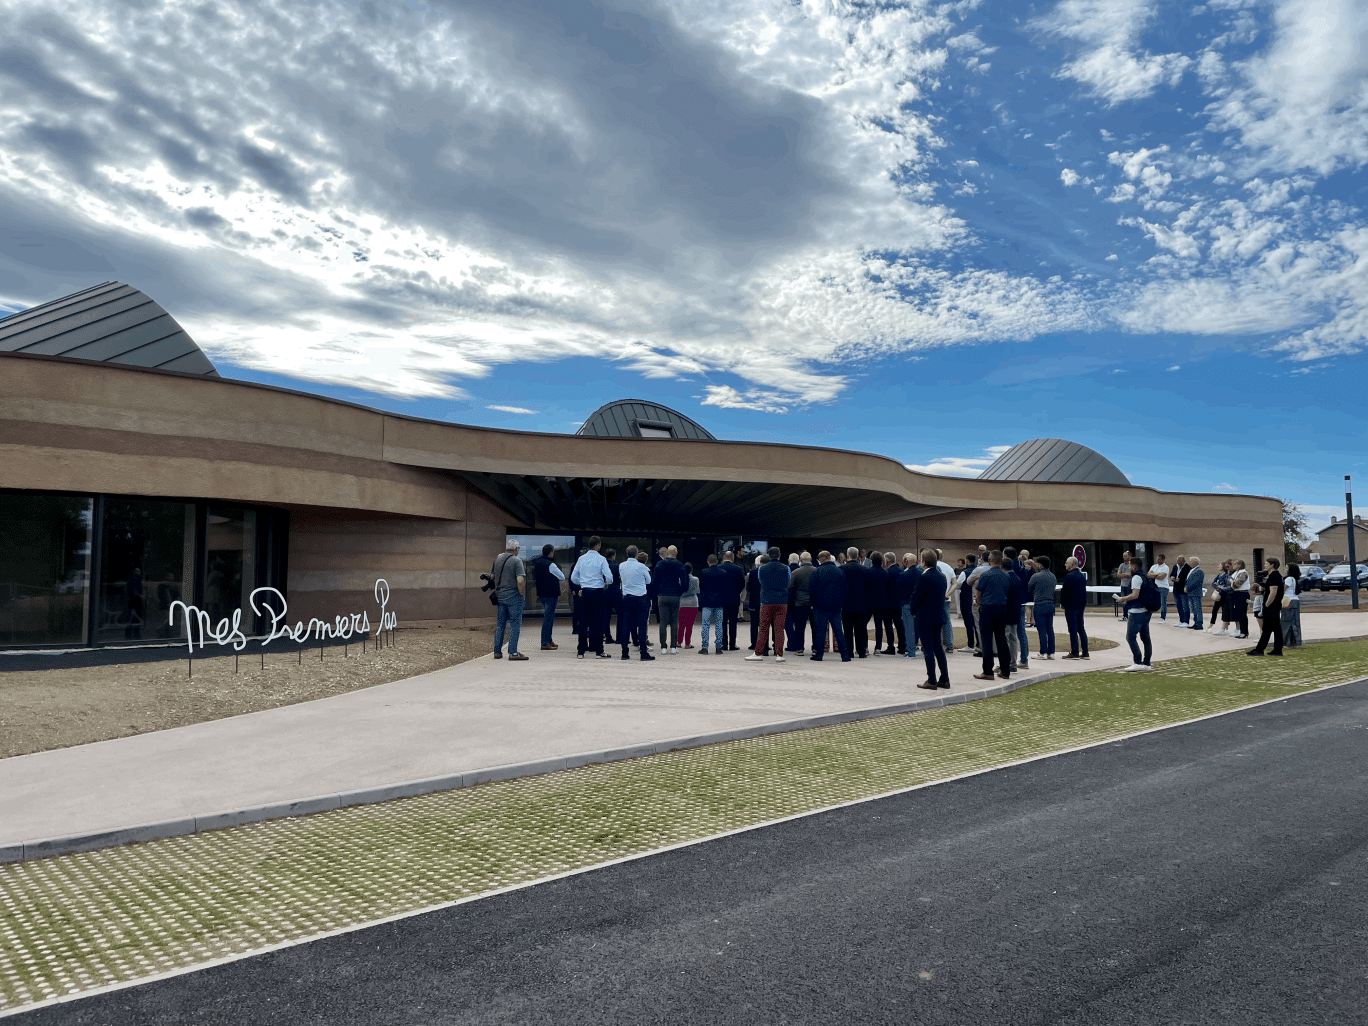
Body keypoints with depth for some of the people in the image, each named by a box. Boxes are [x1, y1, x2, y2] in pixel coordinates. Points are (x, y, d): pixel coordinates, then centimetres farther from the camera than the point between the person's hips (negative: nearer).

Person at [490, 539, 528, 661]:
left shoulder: (497, 559, 7)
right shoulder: (516, 561, -12)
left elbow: (491, 576, 14)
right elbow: (520, 581, -18)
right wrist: (522, 595, -9)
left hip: (499, 596, 6)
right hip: (514, 597, -6)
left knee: (499, 624, 13)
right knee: (515, 625, -1)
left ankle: (497, 652, 16)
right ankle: (513, 653, -2)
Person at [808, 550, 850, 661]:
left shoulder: (818, 571, -8)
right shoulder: (840, 571, 2)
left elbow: (811, 589, -8)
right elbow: (845, 589, 5)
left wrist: (813, 602, 4)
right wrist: (843, 604, 12)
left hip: (821, 606, -3)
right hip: (836, 606, 3)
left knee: (820, 630, 3)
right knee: (838, 630, 7)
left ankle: (818, 654, 5)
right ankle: (845, 655, 5)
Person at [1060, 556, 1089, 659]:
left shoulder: (1069, 576, -15)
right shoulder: (1082, 576, 12)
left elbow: (1065, 591, -15)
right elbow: (1084, 591, 16)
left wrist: (1062, 601, -1)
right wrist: (1084, 604, 20)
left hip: (1071, 606, -8)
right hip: (1081, 606, 8)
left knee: (1073, 630, -5)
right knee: (1081, 629, 12)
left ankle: (1074, 653, -4)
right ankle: (1085, 653, 12)